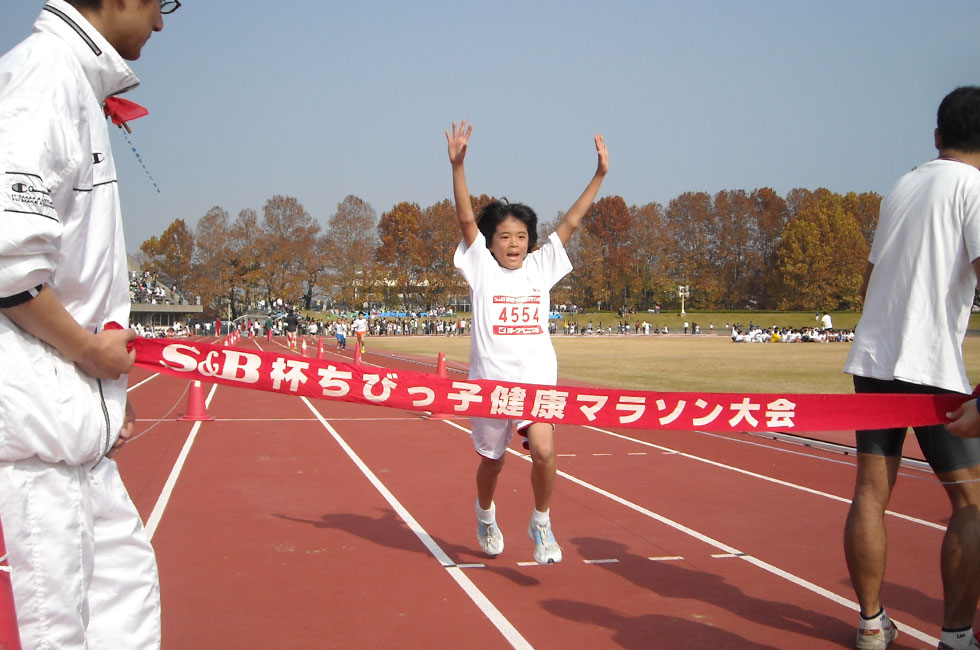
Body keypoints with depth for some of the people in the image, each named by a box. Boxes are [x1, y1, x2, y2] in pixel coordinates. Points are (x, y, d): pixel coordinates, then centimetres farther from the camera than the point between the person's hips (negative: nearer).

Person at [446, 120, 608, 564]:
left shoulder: (540, 267, 8)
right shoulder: (482, 268, 1)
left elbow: (571, 221, 6)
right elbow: (466, 218, -10)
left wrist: (600, 175, 1)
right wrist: (457, 164, -21)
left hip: (537, 379, 1)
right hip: (490, 380, -1)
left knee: (544, 450, -18)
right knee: (491, 459, 13)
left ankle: (541, 523, 3)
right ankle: (486, 516, 42)